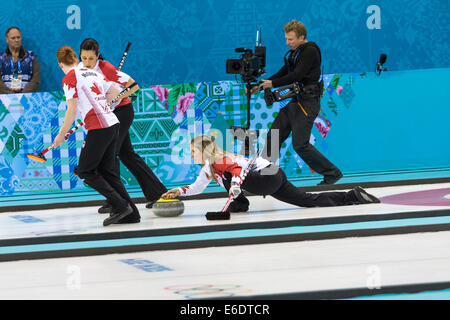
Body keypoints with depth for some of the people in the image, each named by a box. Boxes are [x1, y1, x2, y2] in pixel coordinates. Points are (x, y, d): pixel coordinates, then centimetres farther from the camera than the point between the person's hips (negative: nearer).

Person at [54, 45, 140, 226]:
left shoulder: (69, 78, -5)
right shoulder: (92, 73, 17)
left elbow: (72, 111, -10)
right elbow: (115, 92, 22)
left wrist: (62, 134, -1)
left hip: (99, 128, -8)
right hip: (113, 124, 8)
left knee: (84, 171, 2)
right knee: (106, 171, 13)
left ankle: (120, 206, -9)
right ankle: (130, 214, 8)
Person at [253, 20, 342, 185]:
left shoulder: (310, 51, -13)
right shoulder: (296, 52, 16)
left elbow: (297, 75, -20)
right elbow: (283, 73, 17)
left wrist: (273, 84, -14)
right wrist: (261, 85, 7)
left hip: (308, 103, -10)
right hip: (295, 102, 10)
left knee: (300, 144, -11)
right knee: (274, 136, 6)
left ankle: (332, 173, -2)